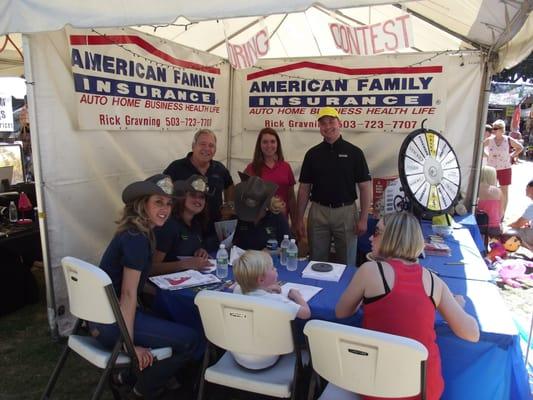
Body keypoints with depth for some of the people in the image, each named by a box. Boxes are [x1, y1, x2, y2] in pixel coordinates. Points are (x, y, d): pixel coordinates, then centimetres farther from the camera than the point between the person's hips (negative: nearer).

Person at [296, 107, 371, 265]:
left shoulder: (353, 152, -2)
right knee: (317, 263, 12)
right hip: (318, 212, 2)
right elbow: (304, 188, 6)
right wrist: (300, 219, 1)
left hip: (346, 212, -2)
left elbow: (365, 187, -2)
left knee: (347, 264, 11)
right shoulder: (312, 154, 4)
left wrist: (364, 218, -9)